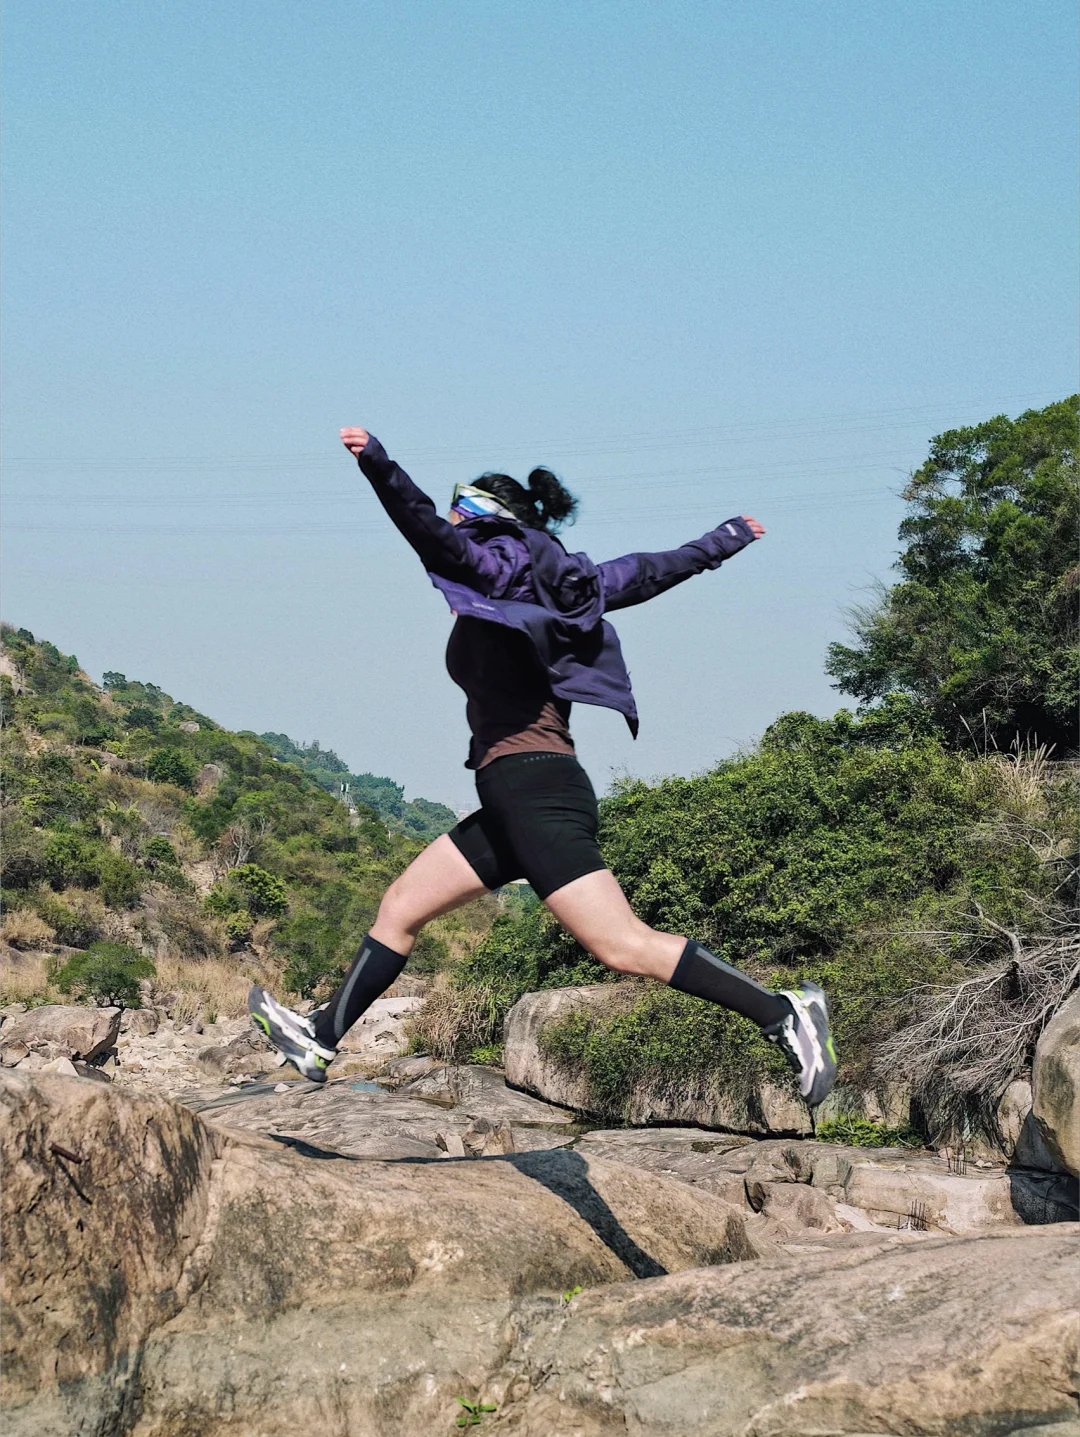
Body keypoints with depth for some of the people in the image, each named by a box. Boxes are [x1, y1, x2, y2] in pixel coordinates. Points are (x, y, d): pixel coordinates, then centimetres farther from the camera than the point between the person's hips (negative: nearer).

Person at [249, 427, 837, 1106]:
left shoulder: (498, 567, -2)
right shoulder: (560, 584, 19)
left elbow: (434, 536, -21)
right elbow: (648, 570, 30)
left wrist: (379, 466, -32)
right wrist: (722, 541, 45)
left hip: (532, 786, -10)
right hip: (519, 799, 10)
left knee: (623, 944, -16)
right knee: (401, 906, 14)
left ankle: (783, 1012, -17)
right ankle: (321, 1038, 19)